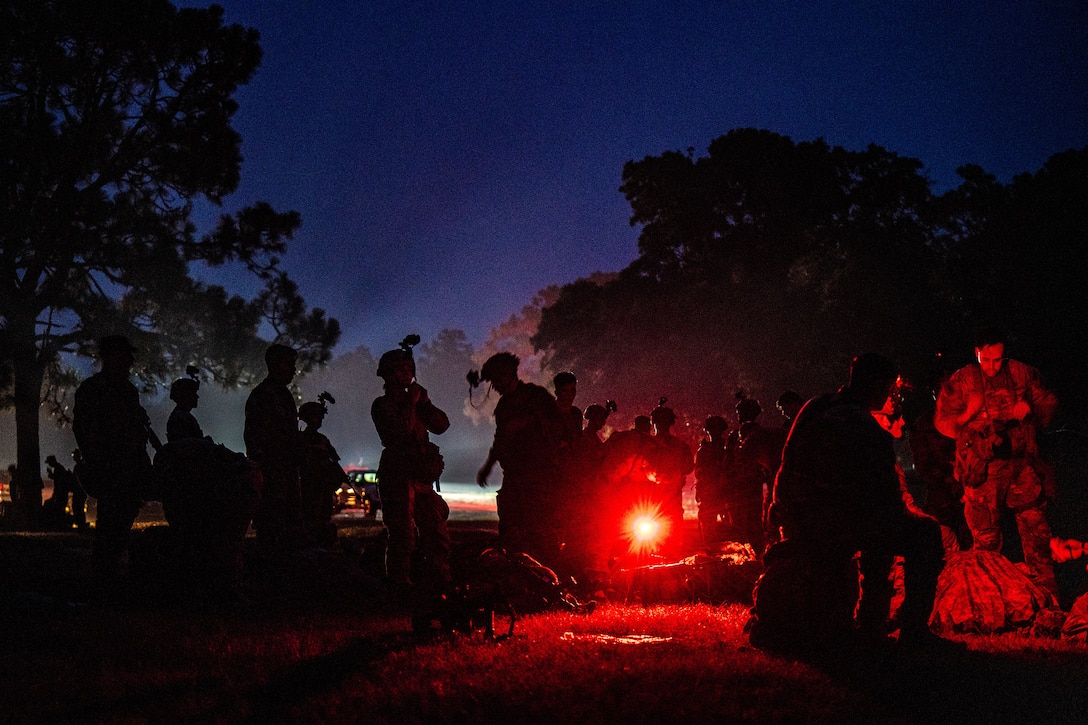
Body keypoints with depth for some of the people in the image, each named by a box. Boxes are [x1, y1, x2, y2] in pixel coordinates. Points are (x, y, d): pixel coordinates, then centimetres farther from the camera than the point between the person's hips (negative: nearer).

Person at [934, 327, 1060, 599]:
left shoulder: (1023, 374, 7)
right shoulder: (960, 381, 4)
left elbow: (1049, 404, 16)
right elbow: (943, 421, 6)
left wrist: (1031, 409, -6)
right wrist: (967, 415, -13)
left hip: (1022, 464, 1)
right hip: (983, 470, -1)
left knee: (1036, 528, -2)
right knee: (985, 535, 1)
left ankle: (1046, 594, 7)